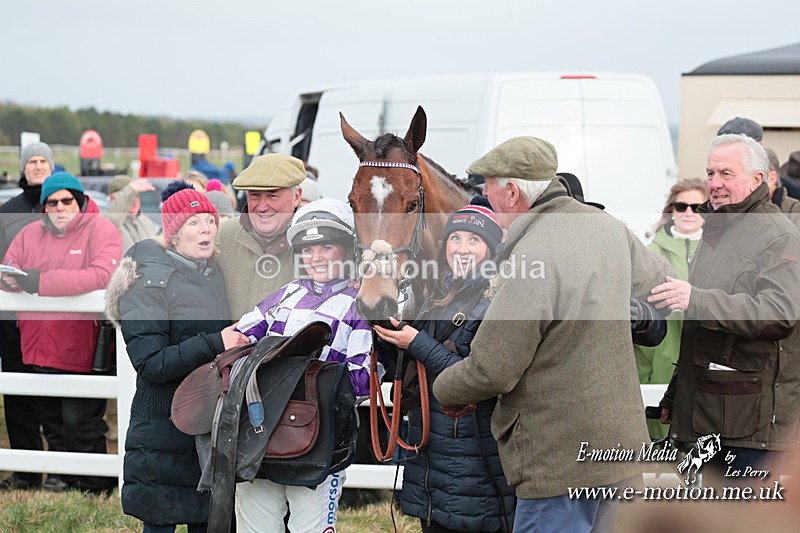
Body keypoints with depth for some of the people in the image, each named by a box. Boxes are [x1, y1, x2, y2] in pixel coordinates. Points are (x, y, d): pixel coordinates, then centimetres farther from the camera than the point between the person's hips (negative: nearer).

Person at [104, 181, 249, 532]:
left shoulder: (215, 275, 13)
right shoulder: (151, 279, -9)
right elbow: (150, 364, -19)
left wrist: (240, 342, 8)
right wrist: (214, 344, -23)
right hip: (166, 429, -6)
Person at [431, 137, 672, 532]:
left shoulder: (533, 256, -22)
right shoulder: (609, 227, 5)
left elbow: (491, 371, -18)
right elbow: (661, 281, 26)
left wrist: (444, 390, 2)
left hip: (560, 461, -9)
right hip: (621, 442, 9)